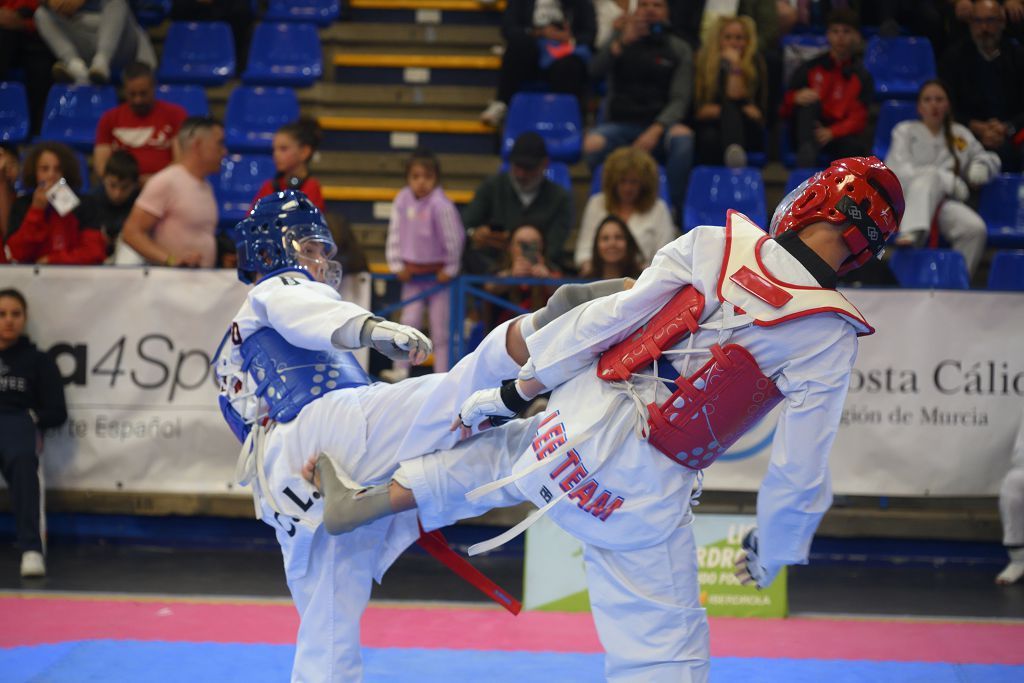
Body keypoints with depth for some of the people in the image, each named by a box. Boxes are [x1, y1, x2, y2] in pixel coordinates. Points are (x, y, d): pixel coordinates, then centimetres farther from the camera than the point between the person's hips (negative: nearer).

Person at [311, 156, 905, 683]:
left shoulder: (711, 245, -4)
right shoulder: (829, 338, -8)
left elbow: (611, 317, -2)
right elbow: (801, 471, -4)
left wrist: (516, 390, 6)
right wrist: (773, 549, 14)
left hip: (579, 422, 2)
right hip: (647, 498, -2)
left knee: (504, 446, 34)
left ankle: (363, 504, 40)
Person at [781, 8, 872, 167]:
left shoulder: (862, 77, 4)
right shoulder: (811, 69, 6)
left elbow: (858, 119, -5)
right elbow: (786, 108, 6)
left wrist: (831, 132, -25)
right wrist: (796, 98, -20)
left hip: (840, 135, -1)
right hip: (806, 133, 1)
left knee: (856, 146, -35)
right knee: (810, 102, -29)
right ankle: (806, 155, -48)